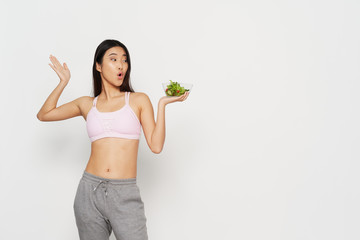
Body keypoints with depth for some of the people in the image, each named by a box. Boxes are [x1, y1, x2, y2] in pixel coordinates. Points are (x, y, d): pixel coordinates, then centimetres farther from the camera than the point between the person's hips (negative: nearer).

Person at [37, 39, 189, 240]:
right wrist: (63, 83, 14)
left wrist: (162, 105, -9)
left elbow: (156, 146, -4)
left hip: (125, 195, -2)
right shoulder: (87, 104, 10)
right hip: (90, 191, 2)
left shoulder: (139, 100, 3)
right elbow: (44, 115, 18)